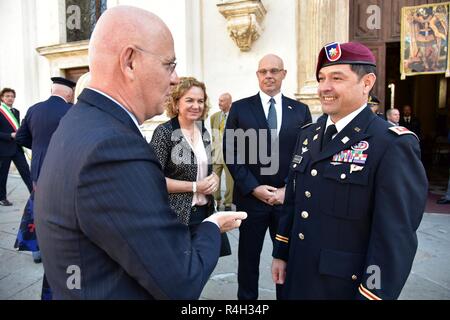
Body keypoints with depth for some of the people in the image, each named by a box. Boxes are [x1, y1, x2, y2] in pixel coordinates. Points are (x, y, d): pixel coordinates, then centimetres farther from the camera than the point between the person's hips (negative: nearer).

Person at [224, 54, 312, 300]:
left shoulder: (300, 110, 6)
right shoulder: (240, 108, 1)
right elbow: (231, 153, -3)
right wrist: (253, 188, -10)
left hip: (289, 198, 2)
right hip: (251, 196, -1)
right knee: (248, 258, 12)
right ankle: (246, 297, 33)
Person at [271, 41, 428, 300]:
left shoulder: (393, 145, -18)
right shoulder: (308, 136, 4)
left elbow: (396, 237, -19)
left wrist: (372, 295, -17)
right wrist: (281, 254, 11)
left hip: (347, 286, -6)